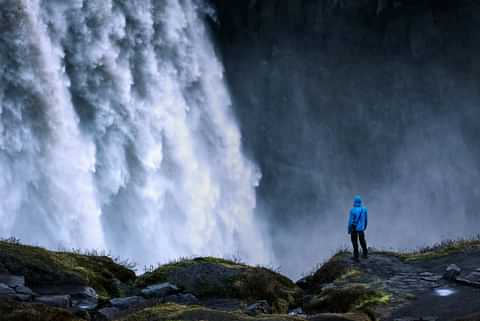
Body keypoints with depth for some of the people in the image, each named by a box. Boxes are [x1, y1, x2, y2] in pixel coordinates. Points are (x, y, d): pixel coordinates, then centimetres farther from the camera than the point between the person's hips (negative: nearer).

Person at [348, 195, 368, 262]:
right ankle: (365, 254, 35)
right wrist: (365, 227, 20)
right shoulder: (364, 209, -8)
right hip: (361, 228, 4)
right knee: (362, 240, 24)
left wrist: (349, 230, -4)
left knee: (355, 242, 9)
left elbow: (350, 221, -17)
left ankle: (356, 257, 13)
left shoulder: (353, 210, -22)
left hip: (354, 228, -4)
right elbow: (366, 220, 3)